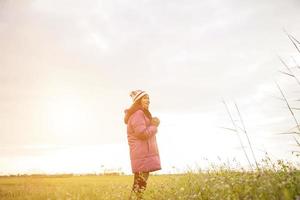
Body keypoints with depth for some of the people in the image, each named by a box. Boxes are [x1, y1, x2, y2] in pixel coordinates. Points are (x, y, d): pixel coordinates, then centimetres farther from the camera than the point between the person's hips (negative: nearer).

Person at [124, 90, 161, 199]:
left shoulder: (142, 113, 22)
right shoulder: (138, 113, -13)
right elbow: (143, 133, -21)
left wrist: (152, 123, 5)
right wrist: (154, 125, -7)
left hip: (143, 154, 11)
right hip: (143, 155, -11)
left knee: (139, 183, 12)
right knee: (140, 184, -9)